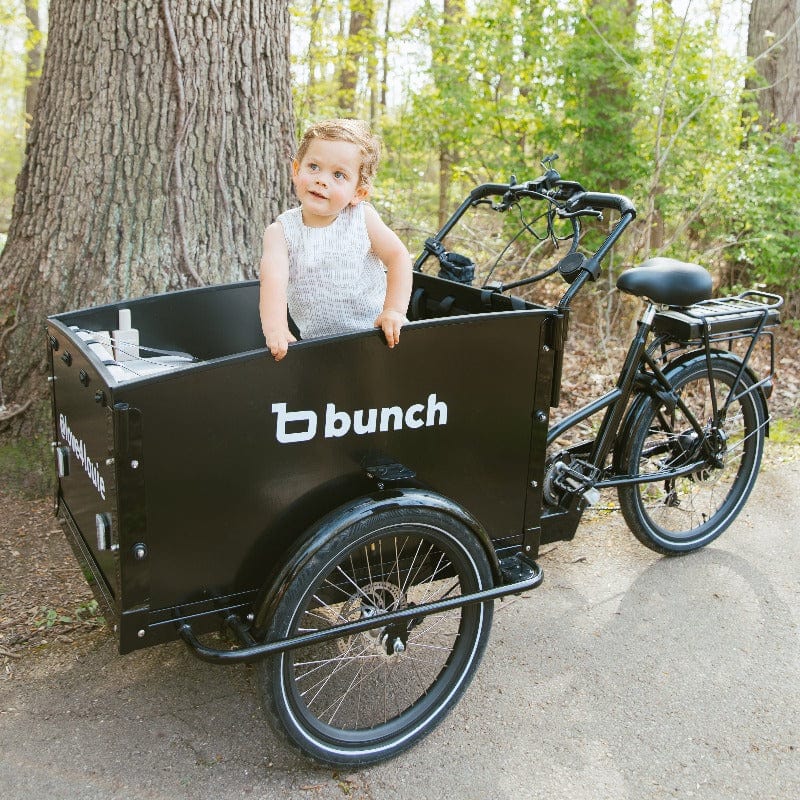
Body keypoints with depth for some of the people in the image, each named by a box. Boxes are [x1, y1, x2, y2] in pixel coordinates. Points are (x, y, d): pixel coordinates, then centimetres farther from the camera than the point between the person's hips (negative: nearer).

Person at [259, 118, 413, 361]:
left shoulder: (362, 218, -3)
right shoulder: (281, 231, -5)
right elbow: (273, 280, -18)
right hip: (318, 341, 0)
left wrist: (394, 311, -17)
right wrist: (275, 329, -35)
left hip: (375, 331, 0)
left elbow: (398, 257, -3)